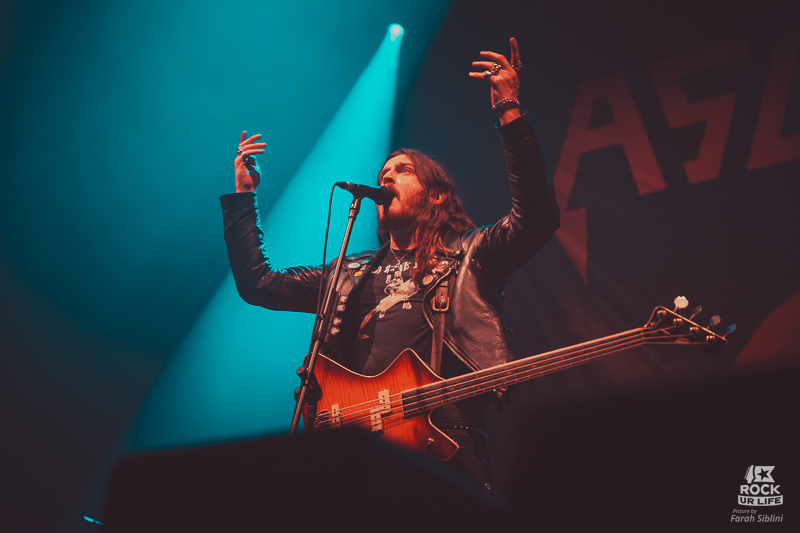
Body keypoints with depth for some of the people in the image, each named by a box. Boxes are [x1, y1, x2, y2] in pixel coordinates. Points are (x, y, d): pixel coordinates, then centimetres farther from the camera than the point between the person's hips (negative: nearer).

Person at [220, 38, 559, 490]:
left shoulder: (468, 255, 16)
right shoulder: (350, 275, 29)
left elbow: (538, 217, -2)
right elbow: (256, 283, 30)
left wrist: (510, 112, -8)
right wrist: (244, 196, 29)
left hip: (442, 441, -3)